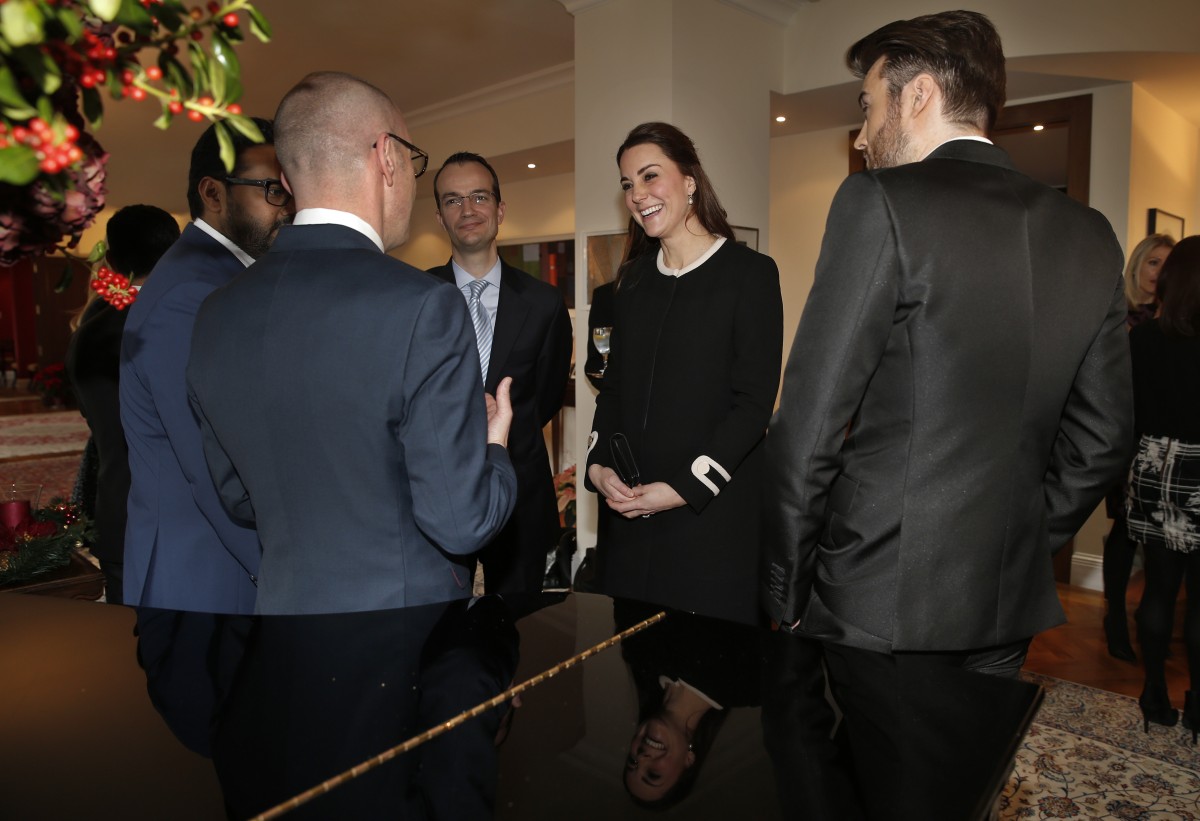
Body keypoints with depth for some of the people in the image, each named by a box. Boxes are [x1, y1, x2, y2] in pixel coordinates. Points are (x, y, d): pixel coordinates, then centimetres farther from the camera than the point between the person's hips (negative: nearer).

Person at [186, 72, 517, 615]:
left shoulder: (216, 317, -3)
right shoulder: (423, 307, -23)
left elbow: (239, 500, 7)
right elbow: (461, 524, -20)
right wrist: (494, 449, -2)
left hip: (283, 600, 6)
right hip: (404, 612, -6)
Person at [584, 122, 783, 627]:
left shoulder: (750, 273, -5)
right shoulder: (634, 277, 12)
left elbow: (754, 401, -10)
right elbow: (614, 385, 13)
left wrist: (684, 488, -15)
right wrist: (598, 466, -2)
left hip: (713, 509, -5)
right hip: (627, 508, 5)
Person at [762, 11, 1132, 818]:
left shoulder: (882, 205, -14)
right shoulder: (1088, 235, 6)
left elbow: (809, 428, -16)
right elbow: (1102, 436, 10)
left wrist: (787, 589, -5)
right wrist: (1027, 550, 17)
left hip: (884, 599, -6)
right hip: (1009, 602, 6)